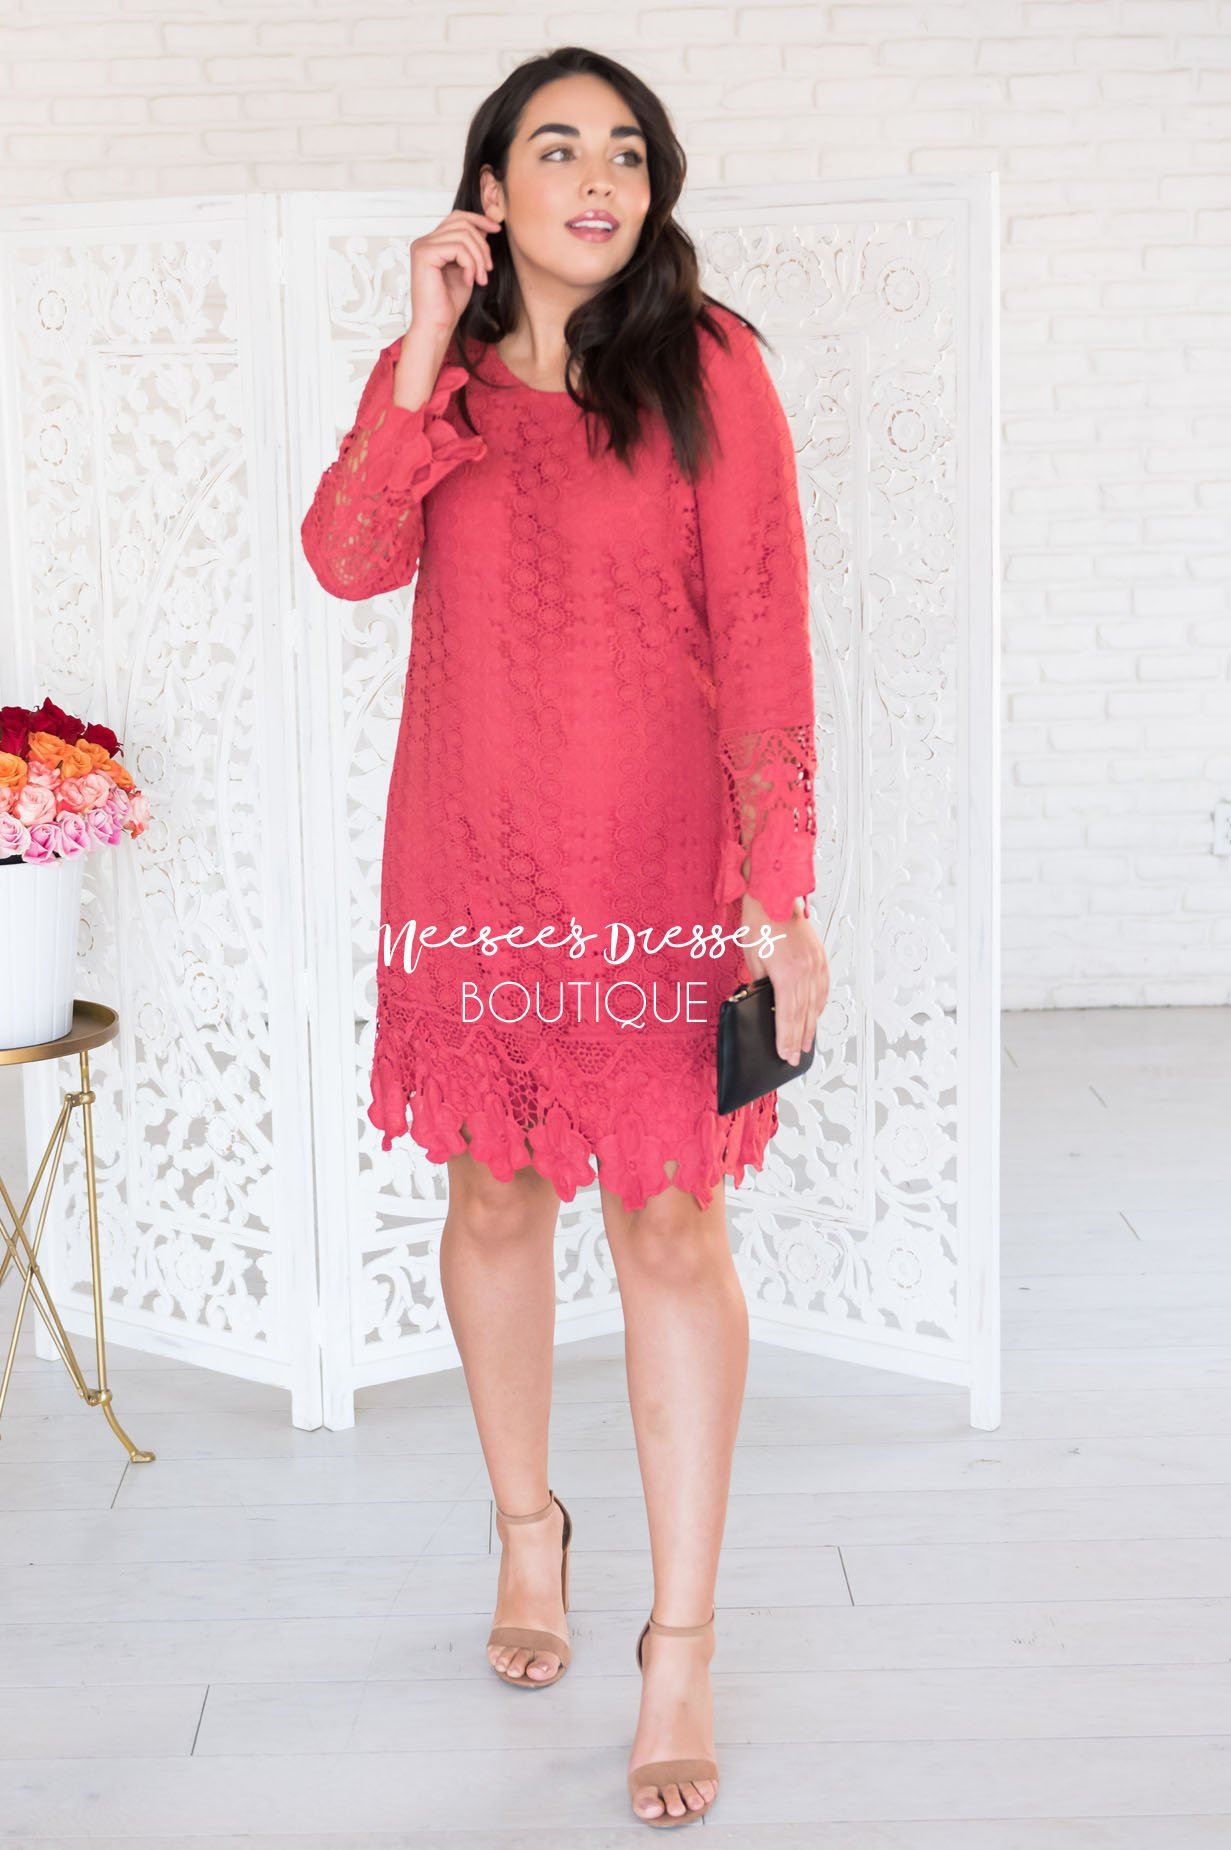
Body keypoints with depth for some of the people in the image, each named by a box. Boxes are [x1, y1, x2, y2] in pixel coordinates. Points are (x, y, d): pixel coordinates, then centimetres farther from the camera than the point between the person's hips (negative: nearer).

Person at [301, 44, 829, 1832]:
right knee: (495, 1197, 13)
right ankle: (527, 1525, 37)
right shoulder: (435, 374, 7)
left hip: (661, 863, -3)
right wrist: (427, 345, -14)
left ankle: (682, 1646, 8)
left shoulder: (707, 370, -2)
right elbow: (348, 558, -10)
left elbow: (763, 635, -7)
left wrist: (781, 889, -13)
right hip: (475, 860, 3)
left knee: (671, 1224, -3)